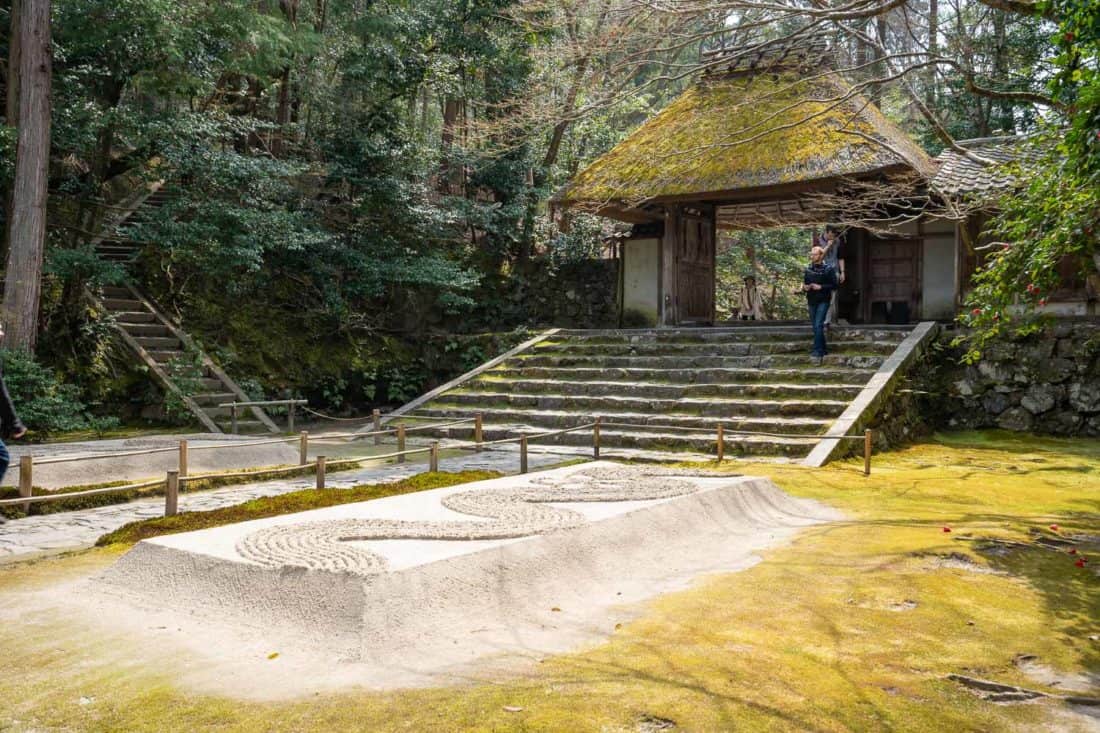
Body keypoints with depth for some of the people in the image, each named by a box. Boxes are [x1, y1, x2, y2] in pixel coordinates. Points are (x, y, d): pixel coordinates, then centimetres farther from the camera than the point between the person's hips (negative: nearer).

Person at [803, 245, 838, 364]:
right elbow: (804, 283, 19)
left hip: (823, 301, -6)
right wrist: (805, 287, -4)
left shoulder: (828, 269, -6)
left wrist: (820, 287, -18)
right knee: (815, 326, 10)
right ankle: (823, 349, 24)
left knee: (818, 325, -16)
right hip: (812, 301, 6)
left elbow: (834, 285, -8)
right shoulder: (808, 269, 9)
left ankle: (817, 352, -15)